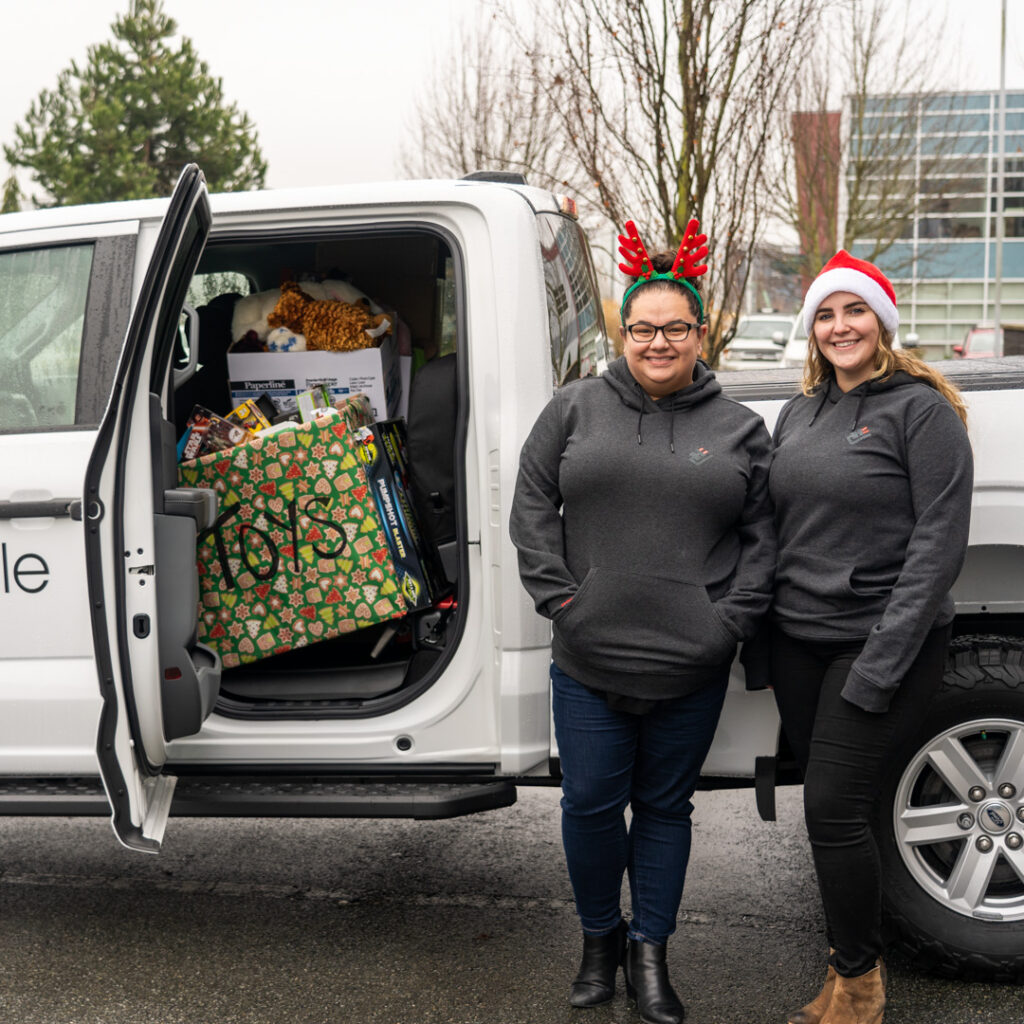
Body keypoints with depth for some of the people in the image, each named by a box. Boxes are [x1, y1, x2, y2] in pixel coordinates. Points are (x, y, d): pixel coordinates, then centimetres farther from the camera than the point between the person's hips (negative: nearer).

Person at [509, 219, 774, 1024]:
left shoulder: (739, 429, 5)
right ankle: (600, 940, 28)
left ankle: (650, 954, 26)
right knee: (590, 803, 6)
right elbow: (532, 506, 3)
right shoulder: (576, 410, 4)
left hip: (691, 669, 0)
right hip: (588, 663, 0)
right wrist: (559, 595, -5)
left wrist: (732, 618, -6)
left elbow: (763, 534, 4)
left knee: (666, 806, 11)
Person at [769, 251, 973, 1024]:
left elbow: (939, 543, -13)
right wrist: (761, 626, 9)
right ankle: (851, 957, 26)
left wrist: (882, 662, -18)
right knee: (828, 806, 10)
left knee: (835, 808, -8)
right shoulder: (799, 414, 12)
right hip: (798, 641, 6)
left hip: (881, 642, -6)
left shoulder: (920, 408, -7)